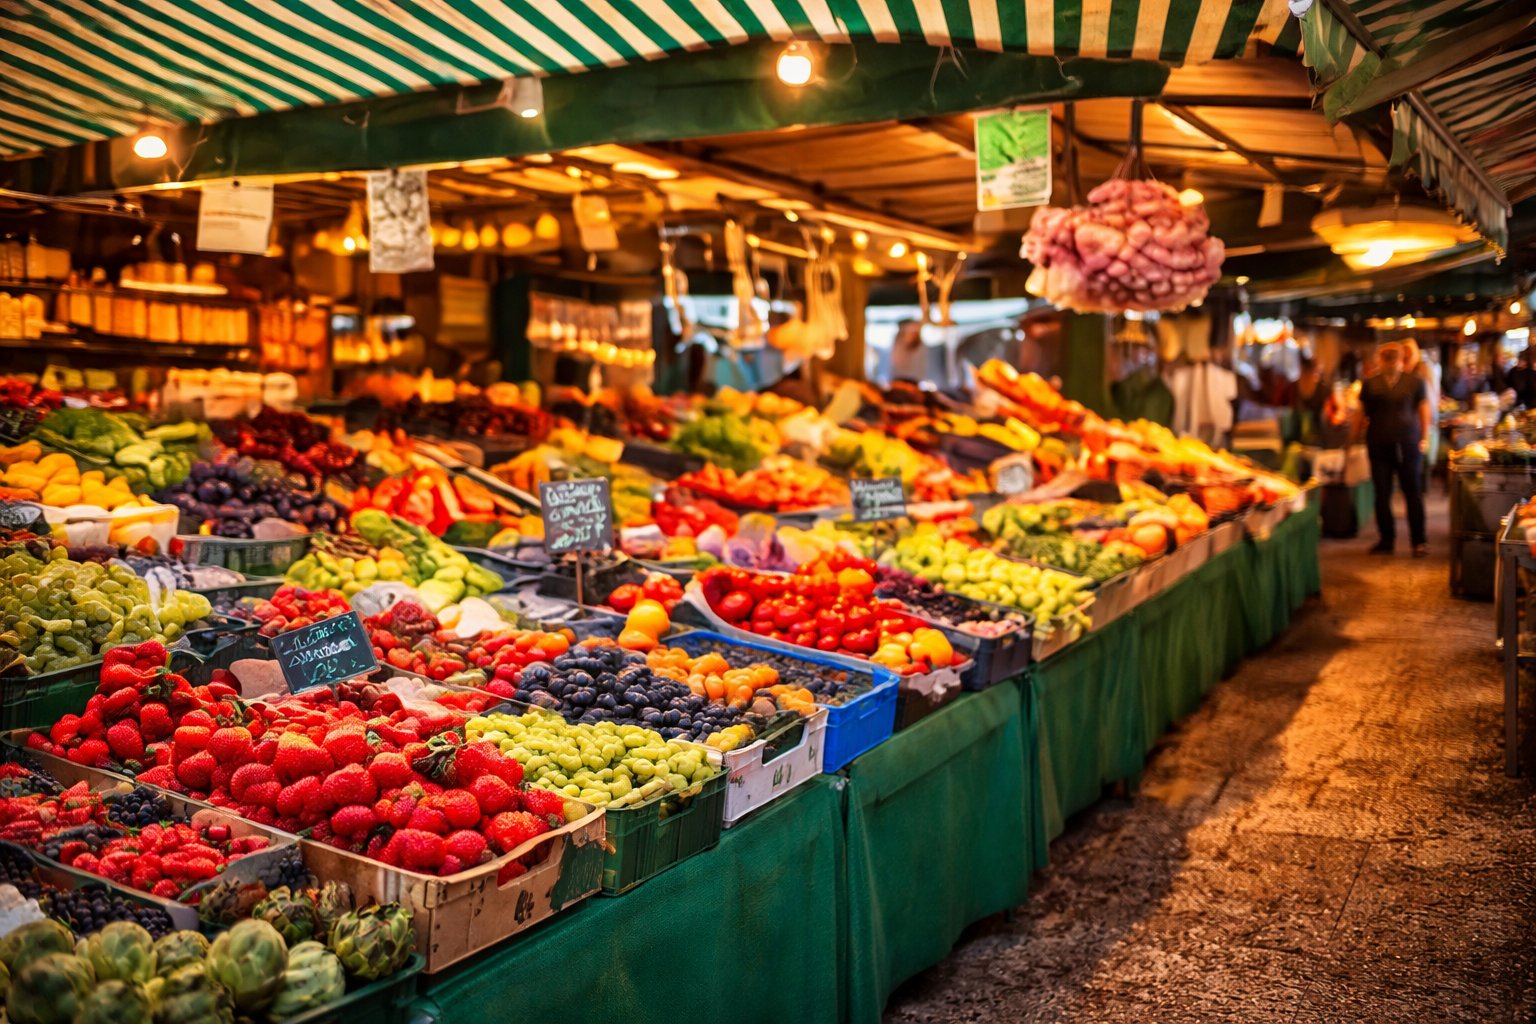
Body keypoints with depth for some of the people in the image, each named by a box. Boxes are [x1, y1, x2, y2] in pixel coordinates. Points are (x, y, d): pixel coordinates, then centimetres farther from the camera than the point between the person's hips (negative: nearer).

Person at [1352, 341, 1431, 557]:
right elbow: (1362, 413, 9)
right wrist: (1353, 438, 6)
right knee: (1382, 494, 5)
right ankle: (1386, 540, 15)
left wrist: (1424, 438, 2)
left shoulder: (1415, 382, 4)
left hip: (1408, 445, -1)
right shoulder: (1370, 384, 6)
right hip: (1378, 446, 1)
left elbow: (1423, 410, 6)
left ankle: (1419, 541, 8)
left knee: (1413, 493, 1)